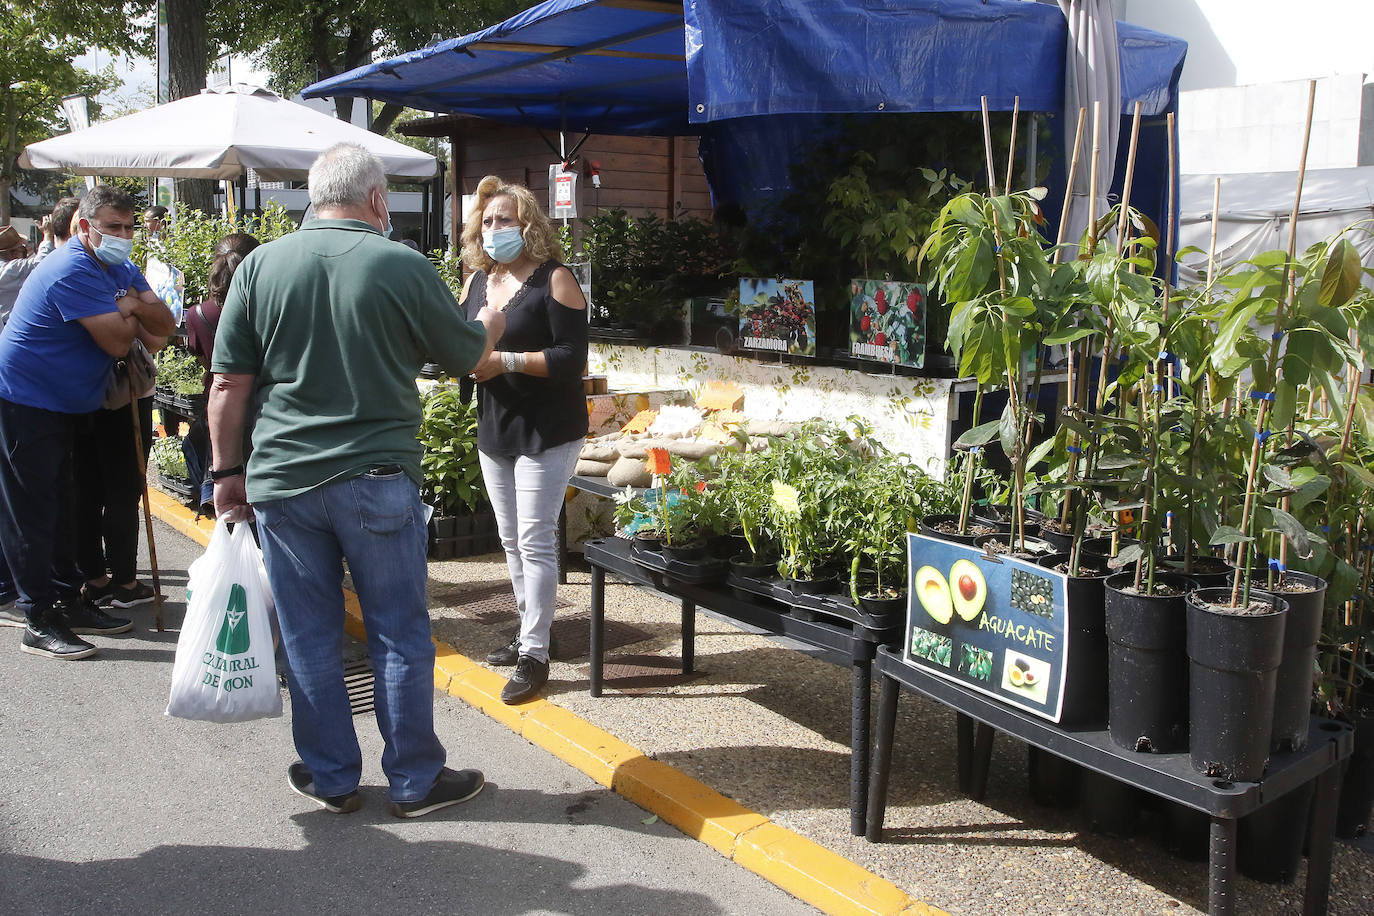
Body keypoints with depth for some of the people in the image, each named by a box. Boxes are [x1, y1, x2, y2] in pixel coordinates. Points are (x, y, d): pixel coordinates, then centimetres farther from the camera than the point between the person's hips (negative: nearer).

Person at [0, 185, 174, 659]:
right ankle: (39, 623, 2)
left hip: (60, 404, 10)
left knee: (58, 506, 17)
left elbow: (164, 326, 0)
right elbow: (117, 341, -25)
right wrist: (131, 314, -5)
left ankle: (67, 601, 28)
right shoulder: (72, 271, -23)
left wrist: (136, 306, -20)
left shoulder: (120, 270, 7)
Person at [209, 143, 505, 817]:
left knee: (309, 638, 13)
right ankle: (415, 780, 20)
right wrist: (493, 322, 28)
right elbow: (468, 355, 6)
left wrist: (228, 472, 11)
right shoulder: (405, 268, -7)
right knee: (400, 635, 9)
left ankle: (331, 778, 25)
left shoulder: (259, 266, 0)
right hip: (378, 481, -2)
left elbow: (228, 385, 1)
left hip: (283, 482, 3)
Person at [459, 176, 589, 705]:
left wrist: (506, 361, -24)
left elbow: (572, 359, -18)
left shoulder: (553, 280, -12)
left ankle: (535, 655, 2)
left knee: (534, 540, -6)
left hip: (546, 432, -7)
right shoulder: (476, 282, 9)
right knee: (511, 539, 16)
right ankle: (528, 633, 30)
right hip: (494, 431, 8)